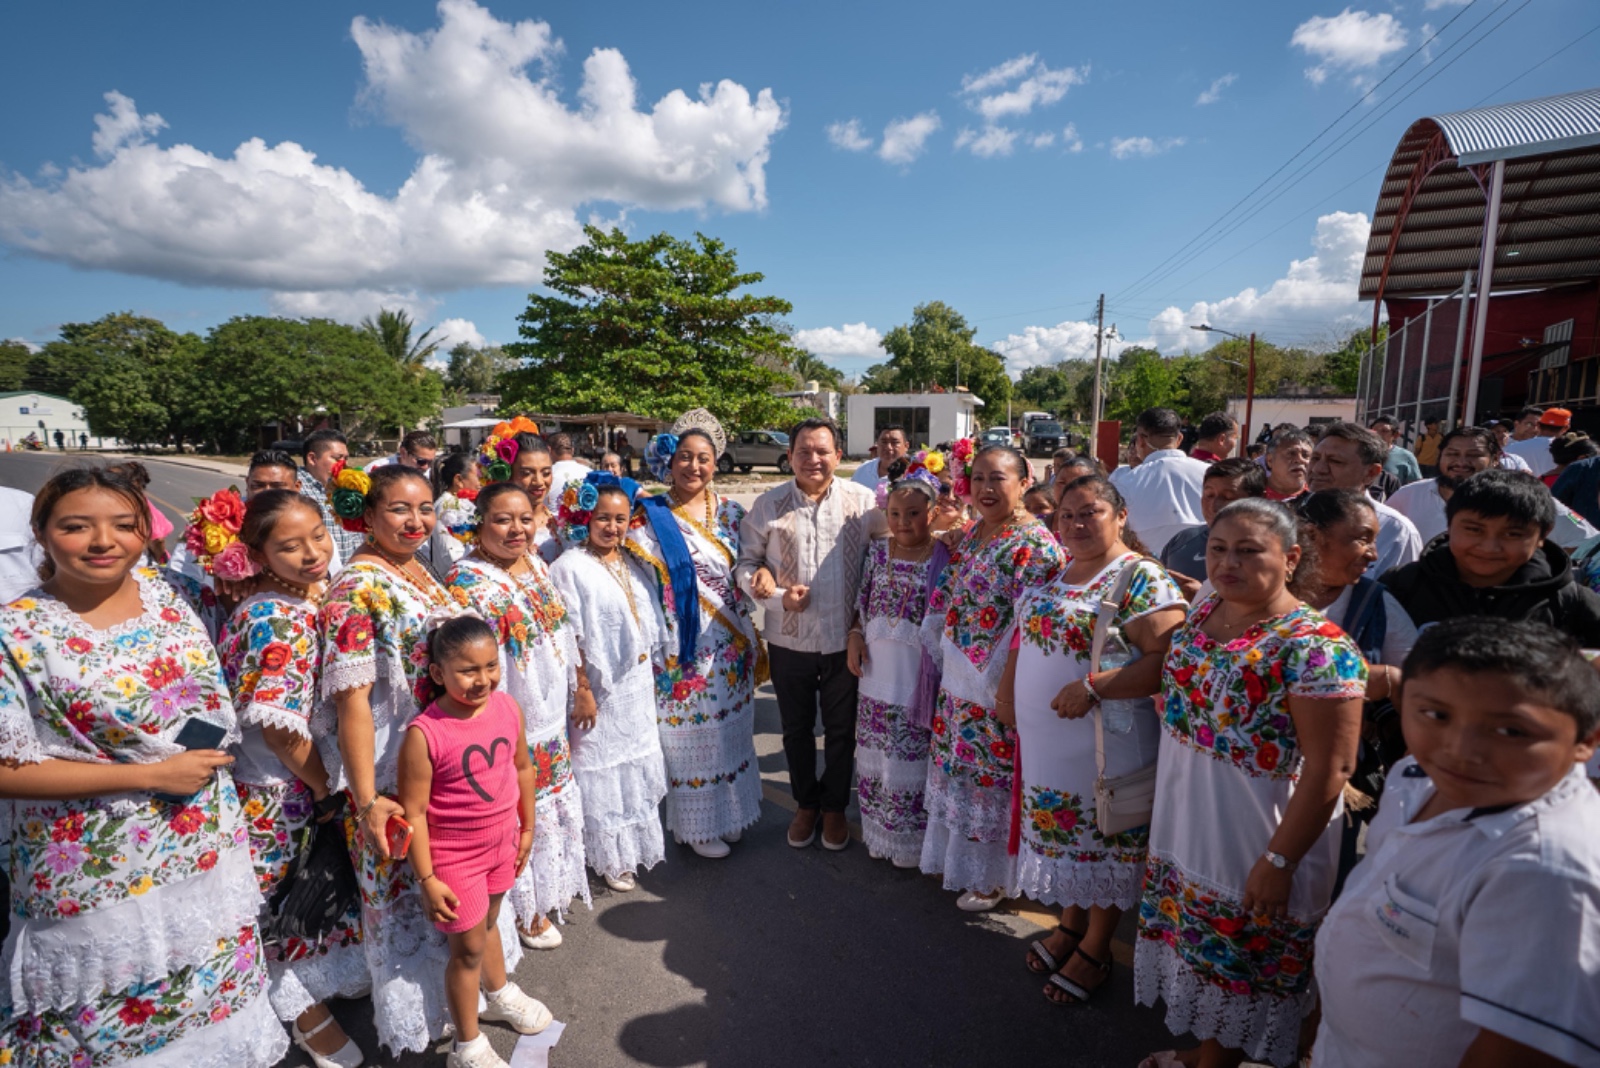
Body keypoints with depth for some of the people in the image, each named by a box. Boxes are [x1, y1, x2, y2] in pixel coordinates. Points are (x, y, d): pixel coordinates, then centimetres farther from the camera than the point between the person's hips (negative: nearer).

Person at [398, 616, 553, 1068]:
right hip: (454, 855, -5)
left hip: (502, 841, 5)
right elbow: (413, 812, -20)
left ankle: (499, 993, 55)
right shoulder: (424, 734, -27)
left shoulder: (508, 708, -12)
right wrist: (427, 879, -15)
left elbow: (522, 768, 3)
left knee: (488, 922, 28)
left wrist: (527, 827, 10)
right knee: (468, 947, 11)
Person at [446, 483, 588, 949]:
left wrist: (581, 686, 14)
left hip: (550, 717, 8)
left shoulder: (537, 566, 4)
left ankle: (545, 891, 45)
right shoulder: (467, 581, -19)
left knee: (551, 805, 23)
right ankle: (523, 910, 30)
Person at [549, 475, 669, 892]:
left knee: (637, 764, 18)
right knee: (602, 770, 7)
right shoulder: (571, 567, -15)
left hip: (638, 684, 7)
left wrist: (653, 670, 12)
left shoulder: (631, 563, 7)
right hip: (600, 687, -7)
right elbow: (570, 637, -17)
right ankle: (610, 858, 25)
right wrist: (581, 692, -17)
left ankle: (634, 845, 38)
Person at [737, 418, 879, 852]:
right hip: (790, 639, 1)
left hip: (846, 638, 0)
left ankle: (834, 808, 39)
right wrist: (778, 597, -16)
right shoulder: (768, 505, -5)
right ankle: (806, 804, 41)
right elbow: (745, 563, 0)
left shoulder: (864, 502, -7)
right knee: (796, 729, 18)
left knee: (842, 730, 16)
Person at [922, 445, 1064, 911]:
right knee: (959, 767, 19)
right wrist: (939, 641, 8)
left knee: (991, 774, 8)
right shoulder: (971, 533, 7)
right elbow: (948, 594, 15)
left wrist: (995, 683, -19)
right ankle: (956, 856, 40)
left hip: (995, 686, -7)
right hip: (957, 680, 7)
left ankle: (990, 876, 29)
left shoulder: (1035, 543, -18)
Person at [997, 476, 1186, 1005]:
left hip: (1109, 745, -7)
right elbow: (1028, 640, 18)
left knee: (1106, 844, 11)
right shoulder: (1055, 576, 9)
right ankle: (1070, 925, 42)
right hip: (1049, 743, 7)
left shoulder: (1142, 579, -15)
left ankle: (1095, 949, 31)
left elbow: (1166, 661, -22)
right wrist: (1008, 693, 8)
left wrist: (1092, 687, -27)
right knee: (1064, 836, 20)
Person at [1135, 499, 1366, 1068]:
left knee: (1237, 962, 14)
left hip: (1250, 847, -7)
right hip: (1185, 835, 7)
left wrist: (1279, 860, -19)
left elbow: (1328, 769, -21)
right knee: (1196, 947, 23)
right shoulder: (1202, 614, -1)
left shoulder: (1316, 648, -22)